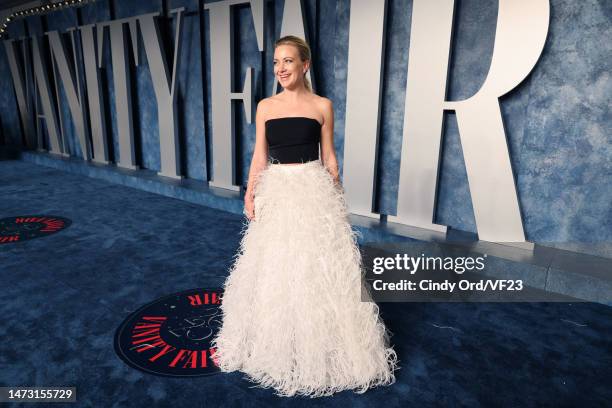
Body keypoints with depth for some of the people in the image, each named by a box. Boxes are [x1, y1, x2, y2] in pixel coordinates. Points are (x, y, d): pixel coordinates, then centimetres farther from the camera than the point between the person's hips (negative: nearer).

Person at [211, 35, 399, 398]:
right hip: (276, 192, 3)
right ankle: (276, 342, 35)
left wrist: (337, 197, 1)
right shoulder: (265, 107, 6)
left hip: (314, 191, -2)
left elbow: (329, 157, 3)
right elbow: (260, 155, 7)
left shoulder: (322, 106, 0)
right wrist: (250, 194, -4)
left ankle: (319, 346, 25)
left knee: (317, 266, 3)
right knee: (273, 267, 11)